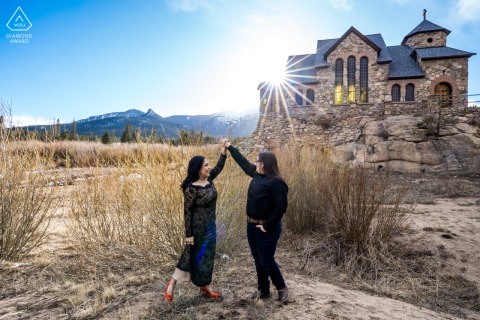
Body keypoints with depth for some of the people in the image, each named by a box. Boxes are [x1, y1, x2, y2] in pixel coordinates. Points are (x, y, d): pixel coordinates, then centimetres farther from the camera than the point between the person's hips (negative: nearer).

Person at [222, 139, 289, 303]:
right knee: (258, 260, 16)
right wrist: (229, 146, 23)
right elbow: (243, 162, 18)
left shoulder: (276, 182, -20)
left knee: (266, 261, 2)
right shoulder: (257, 174, 5)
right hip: (252, 226, 9)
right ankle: (263, 290, 32)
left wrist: (268, 226, -22)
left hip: (266, 229, -8)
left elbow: (281, 206, -24)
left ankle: (282, 287, 27)